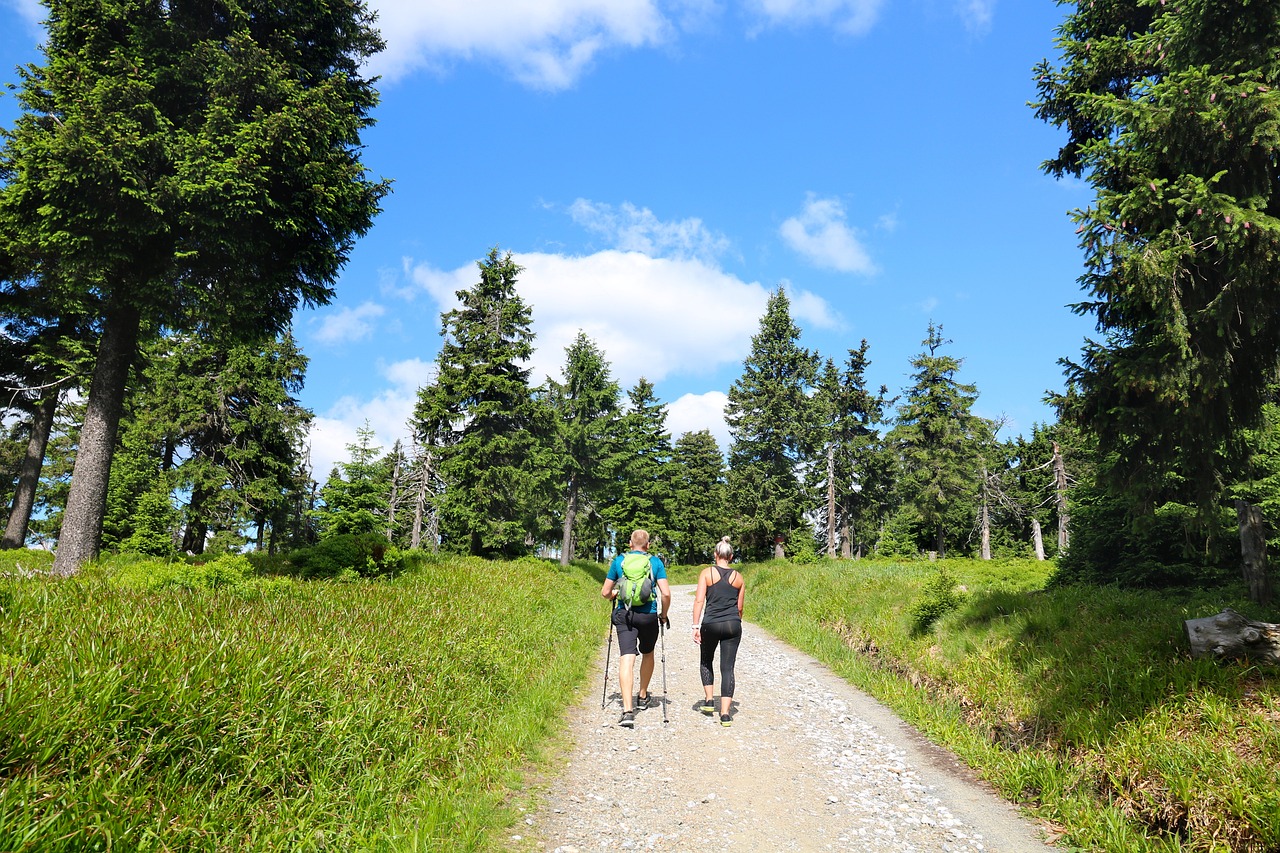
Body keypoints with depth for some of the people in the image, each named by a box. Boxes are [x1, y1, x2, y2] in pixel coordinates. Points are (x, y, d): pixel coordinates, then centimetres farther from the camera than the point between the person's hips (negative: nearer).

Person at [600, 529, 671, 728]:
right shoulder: (655, 562, 2)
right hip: (648, 615, 0)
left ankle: (627, 710, -19)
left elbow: (605, 592, 10)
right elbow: (666, 593, -5)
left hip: (624, 614, 0)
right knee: (647, 654, 23)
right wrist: (664, 614, 11)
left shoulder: (619, 561, 6)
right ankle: (643, 697, 40)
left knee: (627, 658, -7)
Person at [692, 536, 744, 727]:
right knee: (727, 668, 3)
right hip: (733, 625, 1)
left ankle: (709, 700, 20)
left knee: (706, 662, 24)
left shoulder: (707, 573, -3)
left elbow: (699, 601, -9)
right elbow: (740, 607, 11)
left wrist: (696, 626, -8)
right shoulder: (738, 577, 5)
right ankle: (725, 713, -2)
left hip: (711, 624, -1)